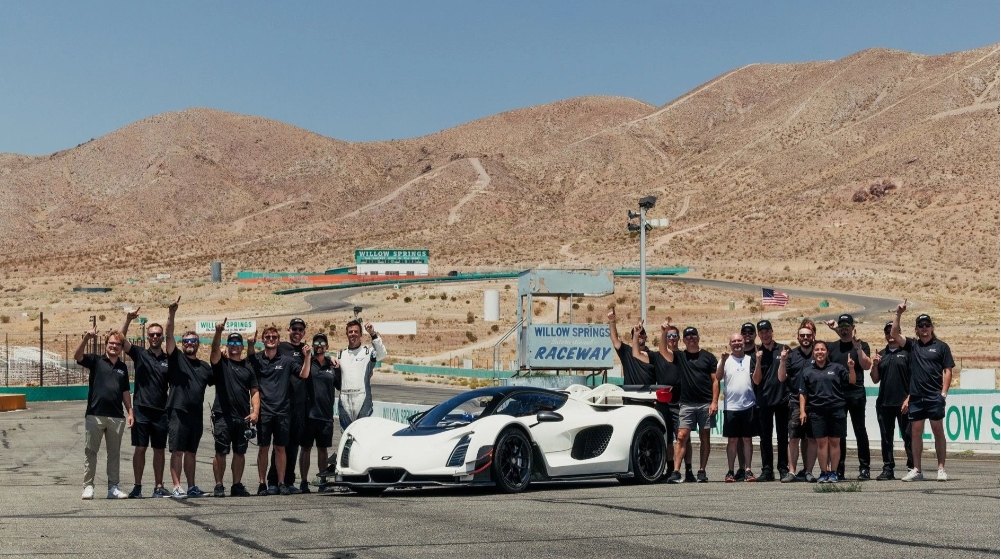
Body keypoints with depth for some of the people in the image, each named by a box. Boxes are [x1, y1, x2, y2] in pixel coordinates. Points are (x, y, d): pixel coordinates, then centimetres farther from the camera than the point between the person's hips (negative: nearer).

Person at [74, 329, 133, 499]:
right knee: (90, 452, 0)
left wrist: (130, 412, 10)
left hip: (117, 417, 4)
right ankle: (88, 486, 6)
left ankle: (113, 487, 13)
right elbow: (77, 357, -15)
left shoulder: (123, 367, 15)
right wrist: (86, 338, -28)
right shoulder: (96, 361, 3)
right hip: (95, 414, -4)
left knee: (114, 453, 8)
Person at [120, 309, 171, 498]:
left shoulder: (168, 360, 9)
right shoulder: (139, 354, 4)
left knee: (159, 449, 7)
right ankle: (137, 486, 6)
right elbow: (122, 340, -10)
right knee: (140, 448, -1)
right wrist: (128, 320, -24)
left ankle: (159, 487, 13)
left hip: (161, 411, 2)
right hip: (141, 409, -2)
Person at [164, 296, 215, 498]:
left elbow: (217, 383, 24)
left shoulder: (204, 367, 16)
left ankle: (192, 487, 16)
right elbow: (169, 336, -10)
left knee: (191, 452, 12)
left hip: (196, 414, 5)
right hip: (178, 412, -5)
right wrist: (171, 314, -21)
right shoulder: (176, 358, 2)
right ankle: (176, 488, -3)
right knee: (177, 451, -4)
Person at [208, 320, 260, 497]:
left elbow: (254, 391, 10)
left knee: (240, 452, 7)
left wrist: (255, 412, -4)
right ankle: (218, 486, 4)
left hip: (243, 418, 3)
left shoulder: (248, 367, 13)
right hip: (223, 416, -3)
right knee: (221, 452, -1)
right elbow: (215, 349, -16)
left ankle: (237, 485, 15)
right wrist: (218, 332, -34)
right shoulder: (221, 362, 5)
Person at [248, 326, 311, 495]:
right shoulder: (257, 359, 6)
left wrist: (307, 356, -10)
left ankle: (281, 483, 10)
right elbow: (249, 357, -16)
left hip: (282, 411, 1)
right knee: (263, 448, 2)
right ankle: (263, 483, 8)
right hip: (264, 411, -1)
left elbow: (304, 374, 3)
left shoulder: (286, 361, 9)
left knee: (280, 448, 5)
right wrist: (250, 345, -35)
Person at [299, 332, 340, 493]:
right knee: (306, 448, 2)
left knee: (322, 449, 10)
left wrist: (337, 369, 1)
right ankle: (304, 482, 7)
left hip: (326, 414, 3)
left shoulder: (332, 364, 10)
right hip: (308, 412, -3)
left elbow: (340, 386, 12)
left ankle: (323, 482, 16)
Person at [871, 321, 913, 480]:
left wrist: (908, 399, -11)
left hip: (903, 403, -5)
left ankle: (912, 467, 3)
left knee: (908, 436, -2)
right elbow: (875, 380, 15)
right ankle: (888, 469, 12)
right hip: (884, 402, 5)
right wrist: (875, 365, -3)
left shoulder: (906, 352, 1)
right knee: (886, 437, 7)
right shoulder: (881, 355, 15)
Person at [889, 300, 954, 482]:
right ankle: (916, 470, 9)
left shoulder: (941, 346, 4)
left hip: (934, 397, -3)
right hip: (916, 397, 3)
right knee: (916, 432, 4)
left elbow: (947, 371, 1)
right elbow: (894, 334, 3)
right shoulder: (912, 345, 13)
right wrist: (898, 314, -5)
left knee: (938, 431, 0)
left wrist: (944, 393, -7)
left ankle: (941, 469, 3)